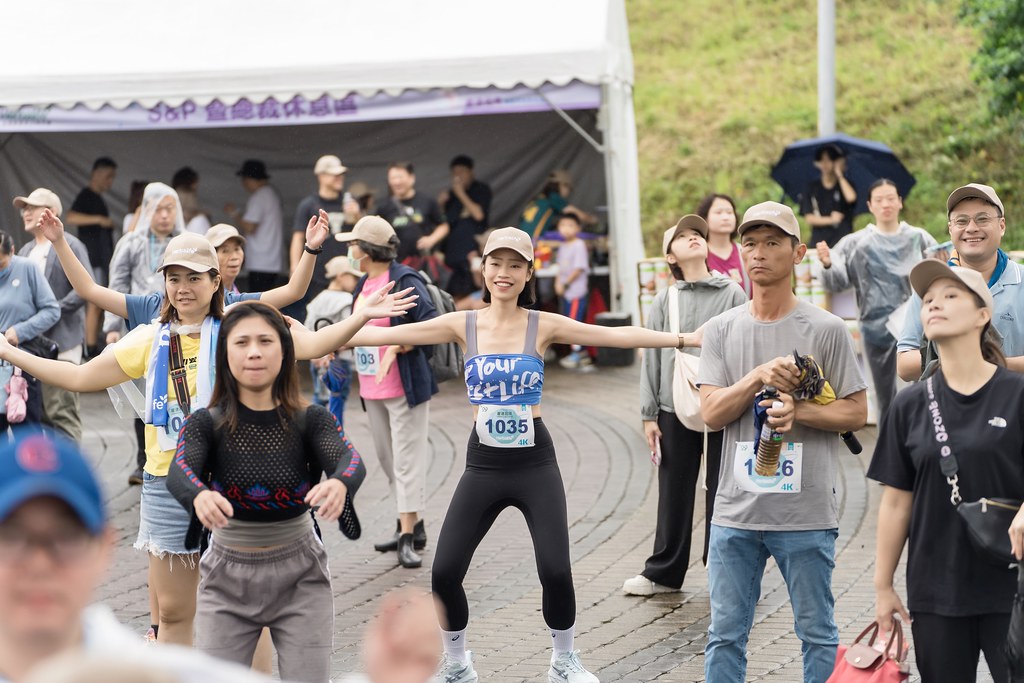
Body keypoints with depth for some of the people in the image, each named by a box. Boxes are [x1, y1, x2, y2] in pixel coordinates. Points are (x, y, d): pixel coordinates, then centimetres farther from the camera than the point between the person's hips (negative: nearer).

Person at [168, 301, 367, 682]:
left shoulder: (311, 420, -7)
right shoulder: (206, 424, -7)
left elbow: (350, 460, -25)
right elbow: (179, 472, -25)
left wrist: (339, 484, -51)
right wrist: (199, 496, -50)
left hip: (300, 578, 0)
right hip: (227, 579, 0)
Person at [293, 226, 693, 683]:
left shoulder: (543, 326, -3)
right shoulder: (463, 325, -1)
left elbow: (616, 335, -7)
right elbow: (387, 334, -4)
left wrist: (683, 339, -13)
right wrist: (317, 338, -9)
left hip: (535, 464, -1)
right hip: (482, 467, 1)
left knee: (555, 571, -10)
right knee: (444, 572, -4)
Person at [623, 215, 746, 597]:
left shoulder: (733, 294, 1)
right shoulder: (665, 301, 7)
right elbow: (652, 358, 7)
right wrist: (649, 415, 4)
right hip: (675, 409, 2)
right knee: (674, 492, 9)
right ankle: (664, 572, 18)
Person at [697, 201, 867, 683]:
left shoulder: (826, 330, -1)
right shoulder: (722, 330, 7)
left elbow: (856, 412, 0)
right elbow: (711, 413, -1)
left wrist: (799, 411, -16)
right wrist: (759, 377, -15)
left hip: (807, 515, -2)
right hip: (735, 514, 2)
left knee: (818, 634, 7)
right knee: (725, 635, 8)